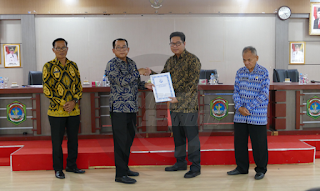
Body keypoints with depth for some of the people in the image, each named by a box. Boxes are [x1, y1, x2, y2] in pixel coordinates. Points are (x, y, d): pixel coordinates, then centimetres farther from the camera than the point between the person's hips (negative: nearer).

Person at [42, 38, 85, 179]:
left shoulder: (73, 65, 8)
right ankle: (58, 169, 16)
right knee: (57, 141, 4)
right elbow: (47, 89, -8)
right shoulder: (48, 66, -4)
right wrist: (63, 104, -15)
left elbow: (79, 86, 9)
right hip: (56, 111, -4)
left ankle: (71, 166, 25)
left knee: (73, 139, 11)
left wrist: (74, 101, -9)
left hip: (74, 110, 4)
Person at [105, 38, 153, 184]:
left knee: (129, 138, 15)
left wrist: (144, 85, 3)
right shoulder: (112, 64, -9)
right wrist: (138, 72, -13)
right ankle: (120, 174, 4)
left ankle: (125, 168, 28)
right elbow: (122, 81, -21)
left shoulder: (131, 63, 14)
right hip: (119, 108, -8)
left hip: (132, 107, 8)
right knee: (121, 141, -4)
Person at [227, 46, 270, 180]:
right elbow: (236, 92, 7)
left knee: (259, 144, 3)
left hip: (257, 117, -4)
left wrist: (248, 108, -14)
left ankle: (261, 169, 20)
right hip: (240, 117, 4)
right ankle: (242, 168, 26)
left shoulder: (263, 72, -5)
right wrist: (239, 107, -10)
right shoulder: (240, 72, 7)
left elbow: (264, 94, -10)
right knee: (239, 142, 11)